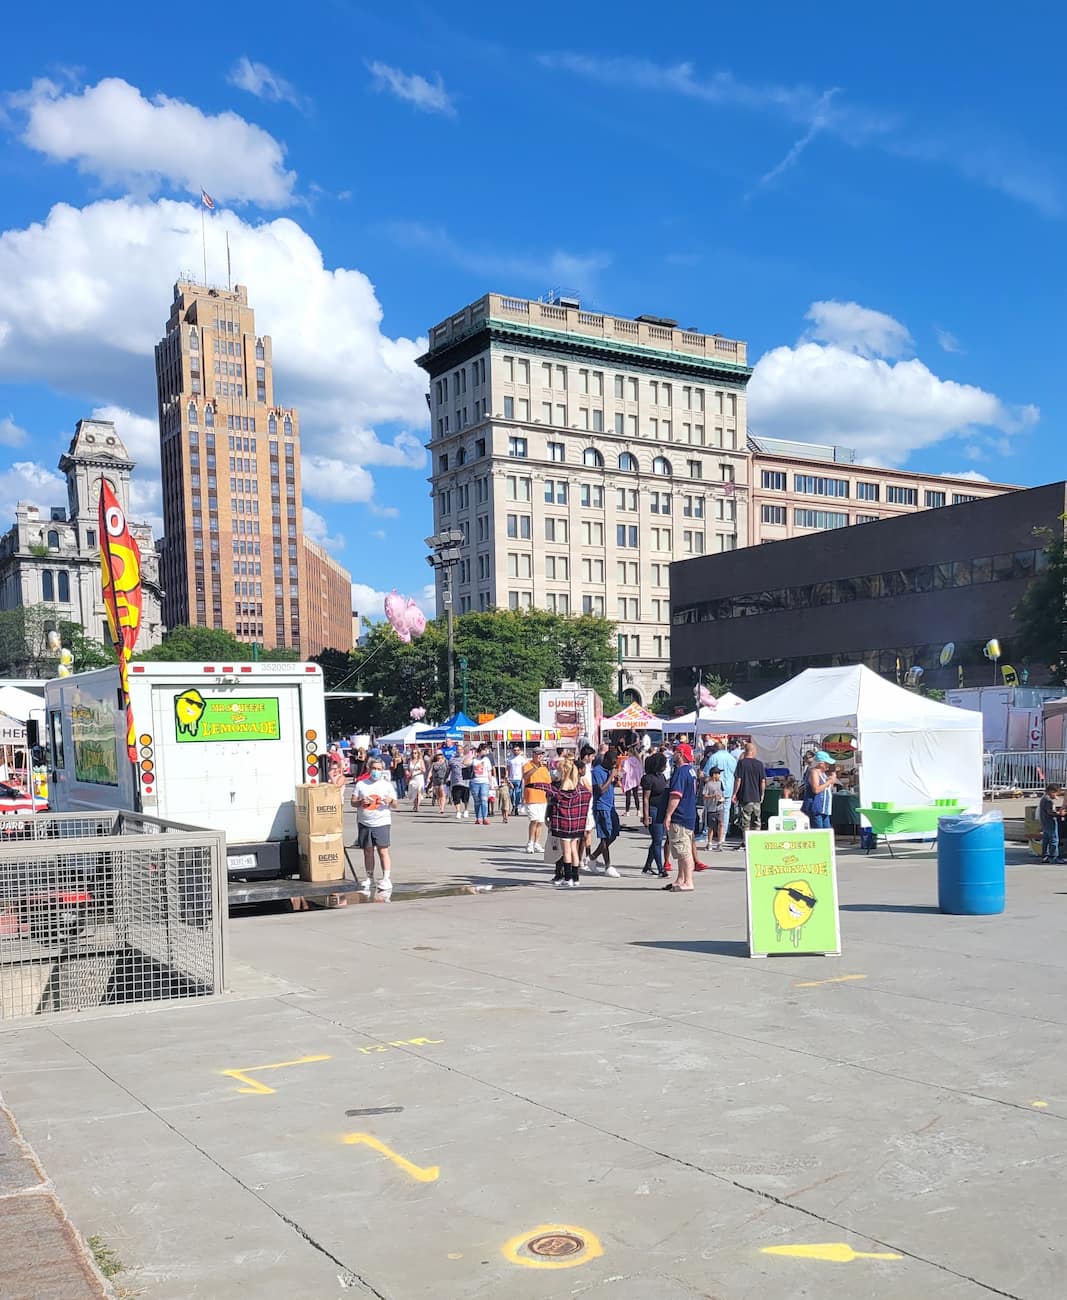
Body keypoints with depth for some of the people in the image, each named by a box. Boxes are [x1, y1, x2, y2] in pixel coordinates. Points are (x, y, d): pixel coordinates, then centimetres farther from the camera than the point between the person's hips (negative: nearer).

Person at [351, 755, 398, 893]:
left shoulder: (387, 785, 8)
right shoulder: (360, 784, 10)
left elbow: (395, 805, 7)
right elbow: (353, 802, 8)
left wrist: (390, 801, -16)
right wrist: (361, 802, -13)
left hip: (382, 823, -2)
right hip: (364, 823, 2)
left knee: (383, 851, -8)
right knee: (368, 851, 7)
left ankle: (386, 879, -8)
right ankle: (369, 878, 16)